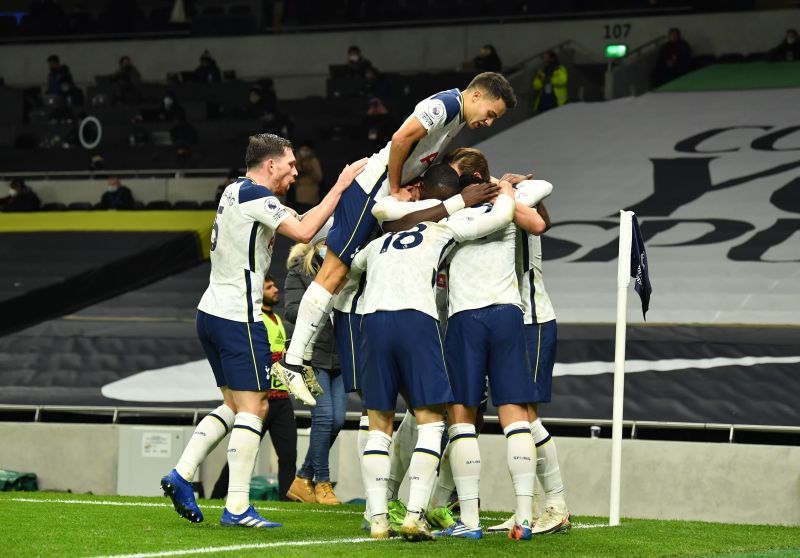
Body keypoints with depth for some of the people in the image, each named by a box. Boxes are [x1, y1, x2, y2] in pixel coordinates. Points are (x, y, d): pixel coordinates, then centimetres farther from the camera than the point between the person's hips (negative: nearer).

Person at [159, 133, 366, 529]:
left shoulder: (236, 191, 17)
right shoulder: (254, 195, -13)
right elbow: (303, 232, -21)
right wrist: (340, 186, -15)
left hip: (212, 313, 10)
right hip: (238, 316, -10)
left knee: (235, 406, 16)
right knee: (254, 407, -6)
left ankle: (181, 475, 8)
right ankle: (236, 508, -9)